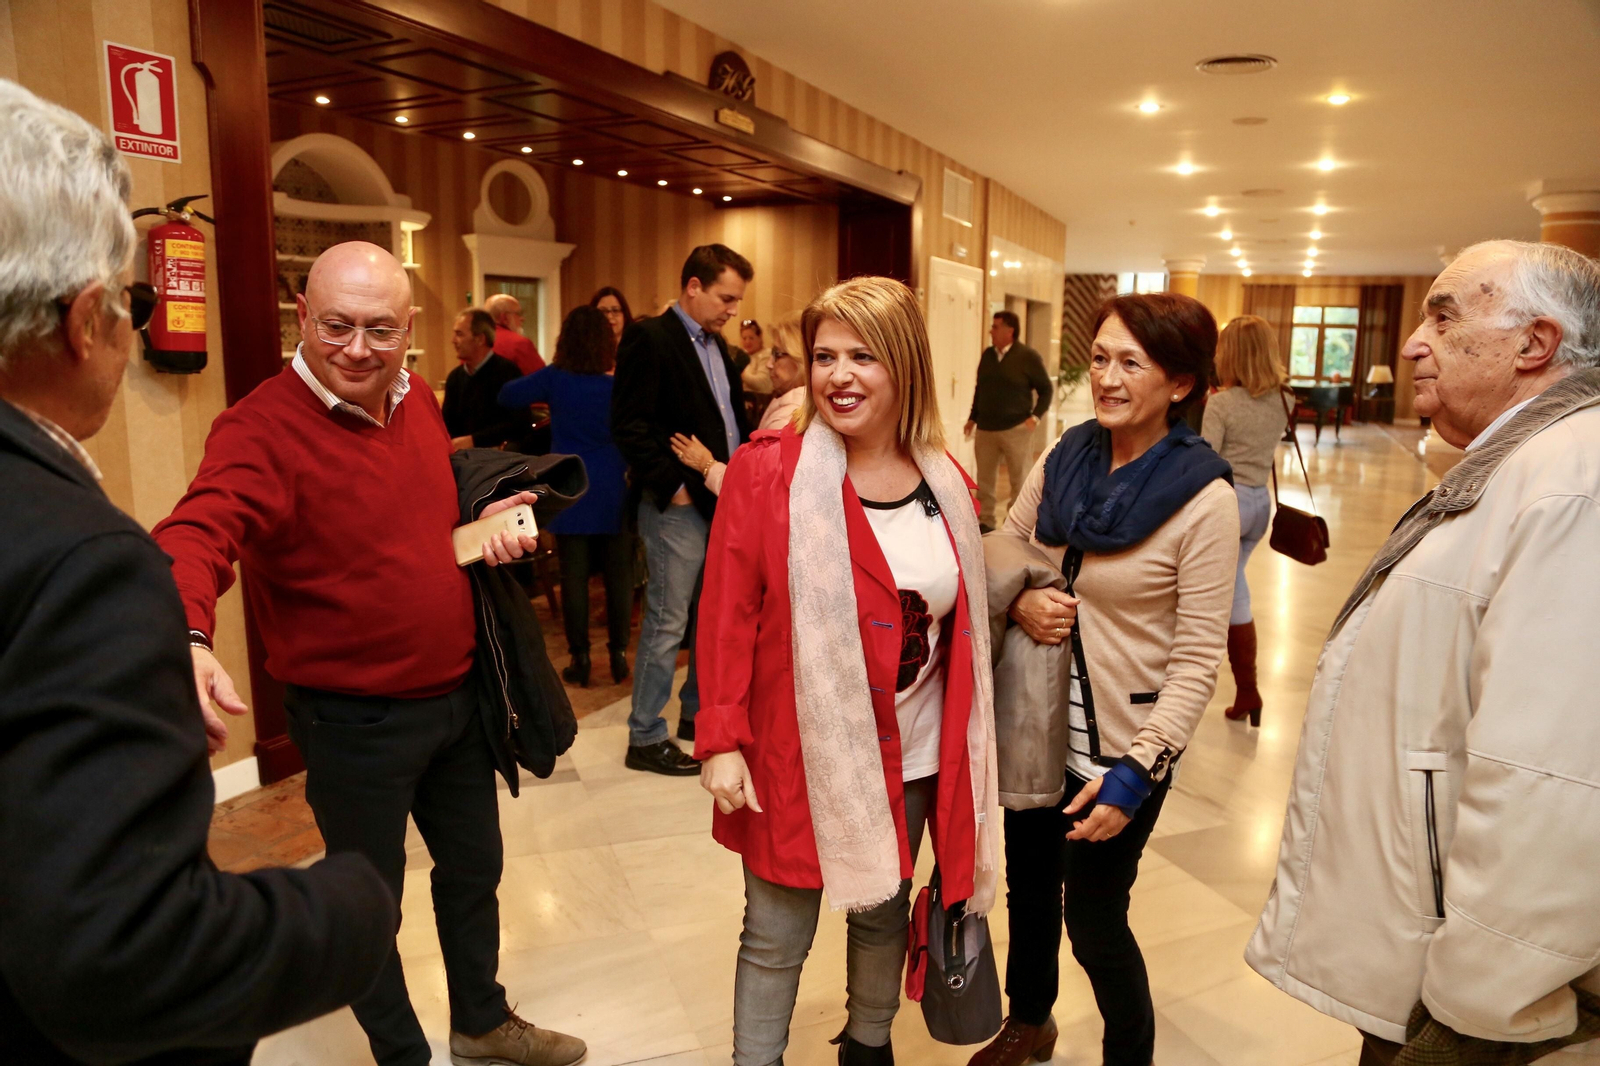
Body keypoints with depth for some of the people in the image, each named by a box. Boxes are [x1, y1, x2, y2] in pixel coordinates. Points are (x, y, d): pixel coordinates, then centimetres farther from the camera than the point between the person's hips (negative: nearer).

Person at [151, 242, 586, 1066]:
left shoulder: (417, 399, 1)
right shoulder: (261, 429, -21)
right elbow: (199, 535, -38)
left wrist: (487, 522, -3)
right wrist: (188, 637, -58)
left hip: (458, 694, 7)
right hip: (354, 720, -7)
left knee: (473, 866, 24)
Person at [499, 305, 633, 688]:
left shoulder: (554, 379, -5)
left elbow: (506, 396, 5)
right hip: (613, 493, 1)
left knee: (574, 575, 4)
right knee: (618, 574, 7)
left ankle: (580, 659, 8)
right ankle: (619, 655, 13)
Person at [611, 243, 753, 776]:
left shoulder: (715, 345, 16)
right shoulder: (649, 338, -11)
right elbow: (629, 425, -17)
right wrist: (673, 485, -17)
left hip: (724, 502, 9)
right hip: (680, 505, -8)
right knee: (667, 624, -1)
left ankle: (697, 712, 31)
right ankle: (645, 738, 12)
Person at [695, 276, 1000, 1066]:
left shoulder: (946, 485, 0)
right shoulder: (766, 472, -12)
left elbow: (962, 622, 8)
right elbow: (726, 615, -11)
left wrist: (969, 753, 8)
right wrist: (721, 739, -14)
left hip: (912, 758, 4)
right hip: (798, 756, -4)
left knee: (883, 917, 23)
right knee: (776, 938, 11)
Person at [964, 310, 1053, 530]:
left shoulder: (1029, 357, -6)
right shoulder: (987, 355, 9)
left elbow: (1046, 390, -2)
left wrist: (1035, 416, -12)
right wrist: (973, 417, 15)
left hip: (1016, 429, -5)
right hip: (986, 428, 5)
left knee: (1021, 479, 3)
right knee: (984, 478, 10)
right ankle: (986, 520, 22)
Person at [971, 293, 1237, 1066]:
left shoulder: (1204, 500, -16)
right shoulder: (1062, 461, -2)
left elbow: (1197, 658, -15)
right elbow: (999, 556, 10)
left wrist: (1137, 770, -20)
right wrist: (1019, 601, -12)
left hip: (1120, 747, -5)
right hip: (1036, 726, 5)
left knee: (1094, 923, 10)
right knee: (1029, 889, 22)